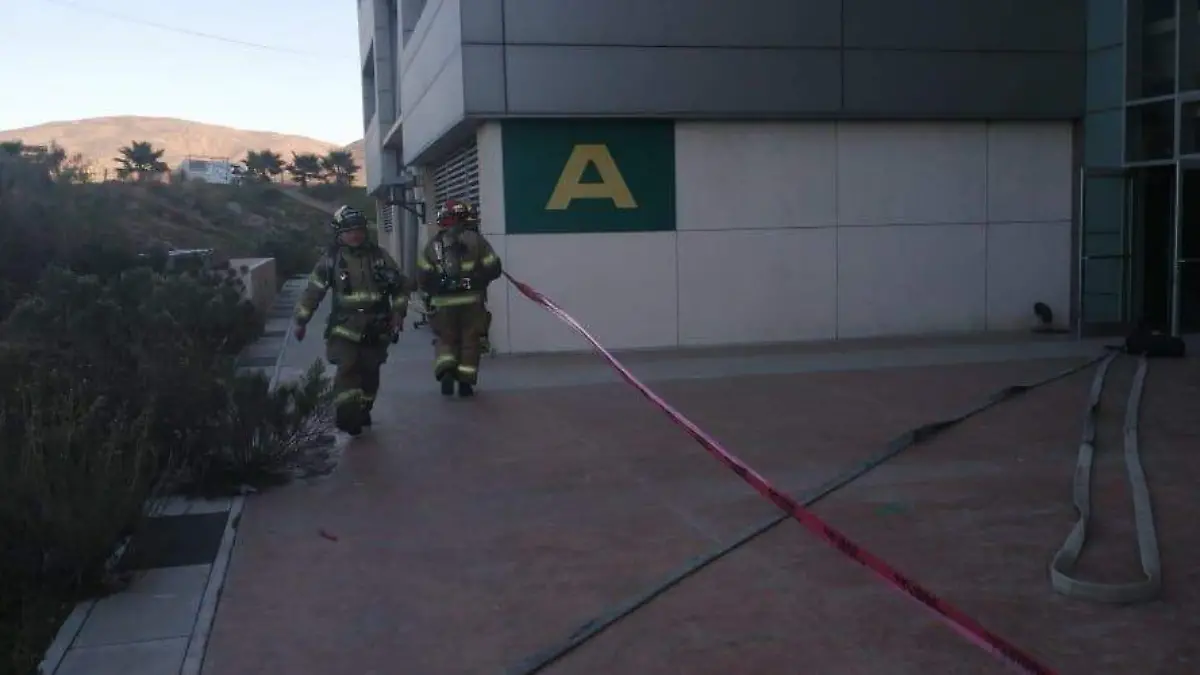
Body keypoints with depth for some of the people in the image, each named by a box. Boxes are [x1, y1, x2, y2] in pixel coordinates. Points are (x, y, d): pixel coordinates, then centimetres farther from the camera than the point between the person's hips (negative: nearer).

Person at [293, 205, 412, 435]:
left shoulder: (379, 255, 3)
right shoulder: (331, 260, -3)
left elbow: (401, 284, 11)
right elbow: (313, 291, 3)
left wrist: (398, 312, 1)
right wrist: (301, 322, 6)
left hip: (376, 327, 3)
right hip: (345, 327, -3)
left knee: (370, 372, 9)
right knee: (347, 369, -17)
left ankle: (363, 411, 26)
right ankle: (346, 415, -13)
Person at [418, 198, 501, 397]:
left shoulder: (433, 244, 5)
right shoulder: (475, 239, -2)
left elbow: (424, 276, 1)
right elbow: (493, 268, -4)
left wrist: (434, 290, 18)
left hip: (444, 302, 2)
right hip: (471, 300, -1)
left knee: (445, 339, 15)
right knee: (470, 340, 9)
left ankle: (446, 371, -7)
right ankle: (465, 382, 9)